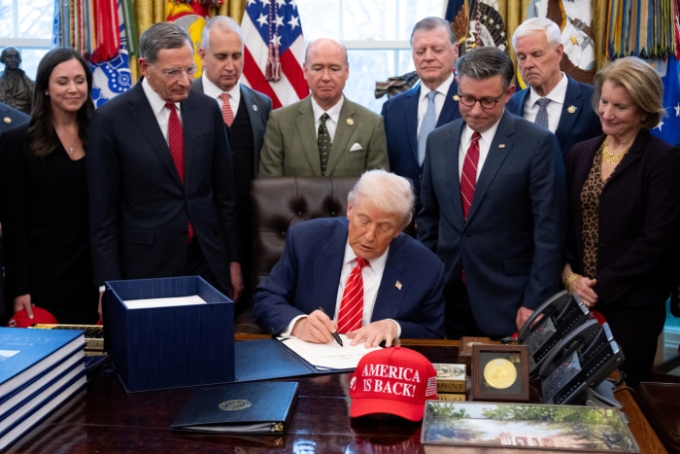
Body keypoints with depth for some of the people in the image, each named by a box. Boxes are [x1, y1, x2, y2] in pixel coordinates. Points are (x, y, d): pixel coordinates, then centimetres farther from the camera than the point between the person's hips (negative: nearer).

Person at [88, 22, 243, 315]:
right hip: (145, 268, -3)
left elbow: (224, 192, 9)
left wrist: (233, 259, 9)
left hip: (209, 263, 3)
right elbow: (103, 210, -5)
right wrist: (109, 285, -6)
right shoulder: (110, 119, -7)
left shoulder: (207, 110, 3)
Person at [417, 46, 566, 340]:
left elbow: (548, 232, -8)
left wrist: (535, 304, -11)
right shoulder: (438, 141, 7)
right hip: (447, 301, 4)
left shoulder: (538, 144, -7)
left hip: (508, 304, -4)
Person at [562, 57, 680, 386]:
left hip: (632, 306, -4)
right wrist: (569, 275, -6)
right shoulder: (581, 154, 9)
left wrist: (602, 287, -14)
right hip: (579, 299, 4)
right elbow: (563, 221, 9)